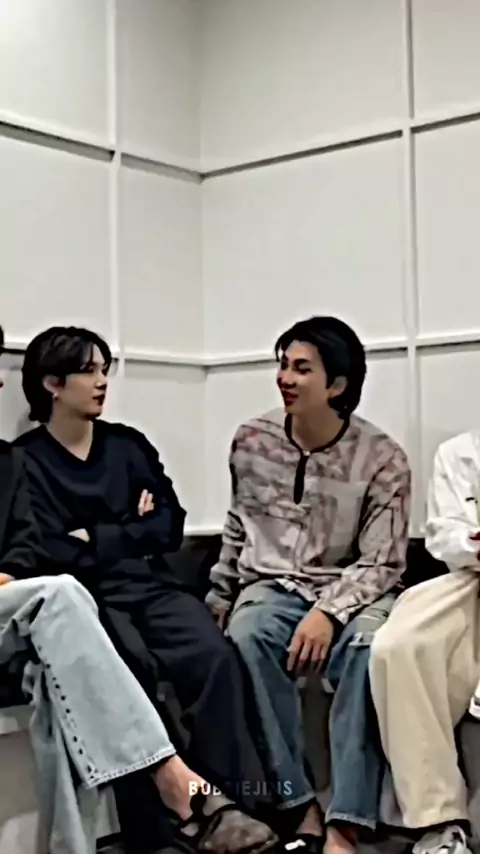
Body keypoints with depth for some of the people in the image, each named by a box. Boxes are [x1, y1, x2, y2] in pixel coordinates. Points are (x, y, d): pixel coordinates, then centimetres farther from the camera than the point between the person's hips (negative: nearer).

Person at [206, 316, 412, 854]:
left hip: (351, 591, -2)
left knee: (373, 646, -36)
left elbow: (382, 563, -9)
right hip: (272, 587, 2)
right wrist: (219, 596, 21)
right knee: (246, 640, -33)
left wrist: (329, 612, -24)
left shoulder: (382, 460, -8)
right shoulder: (251, 442, 2)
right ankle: (301, 808, -26)